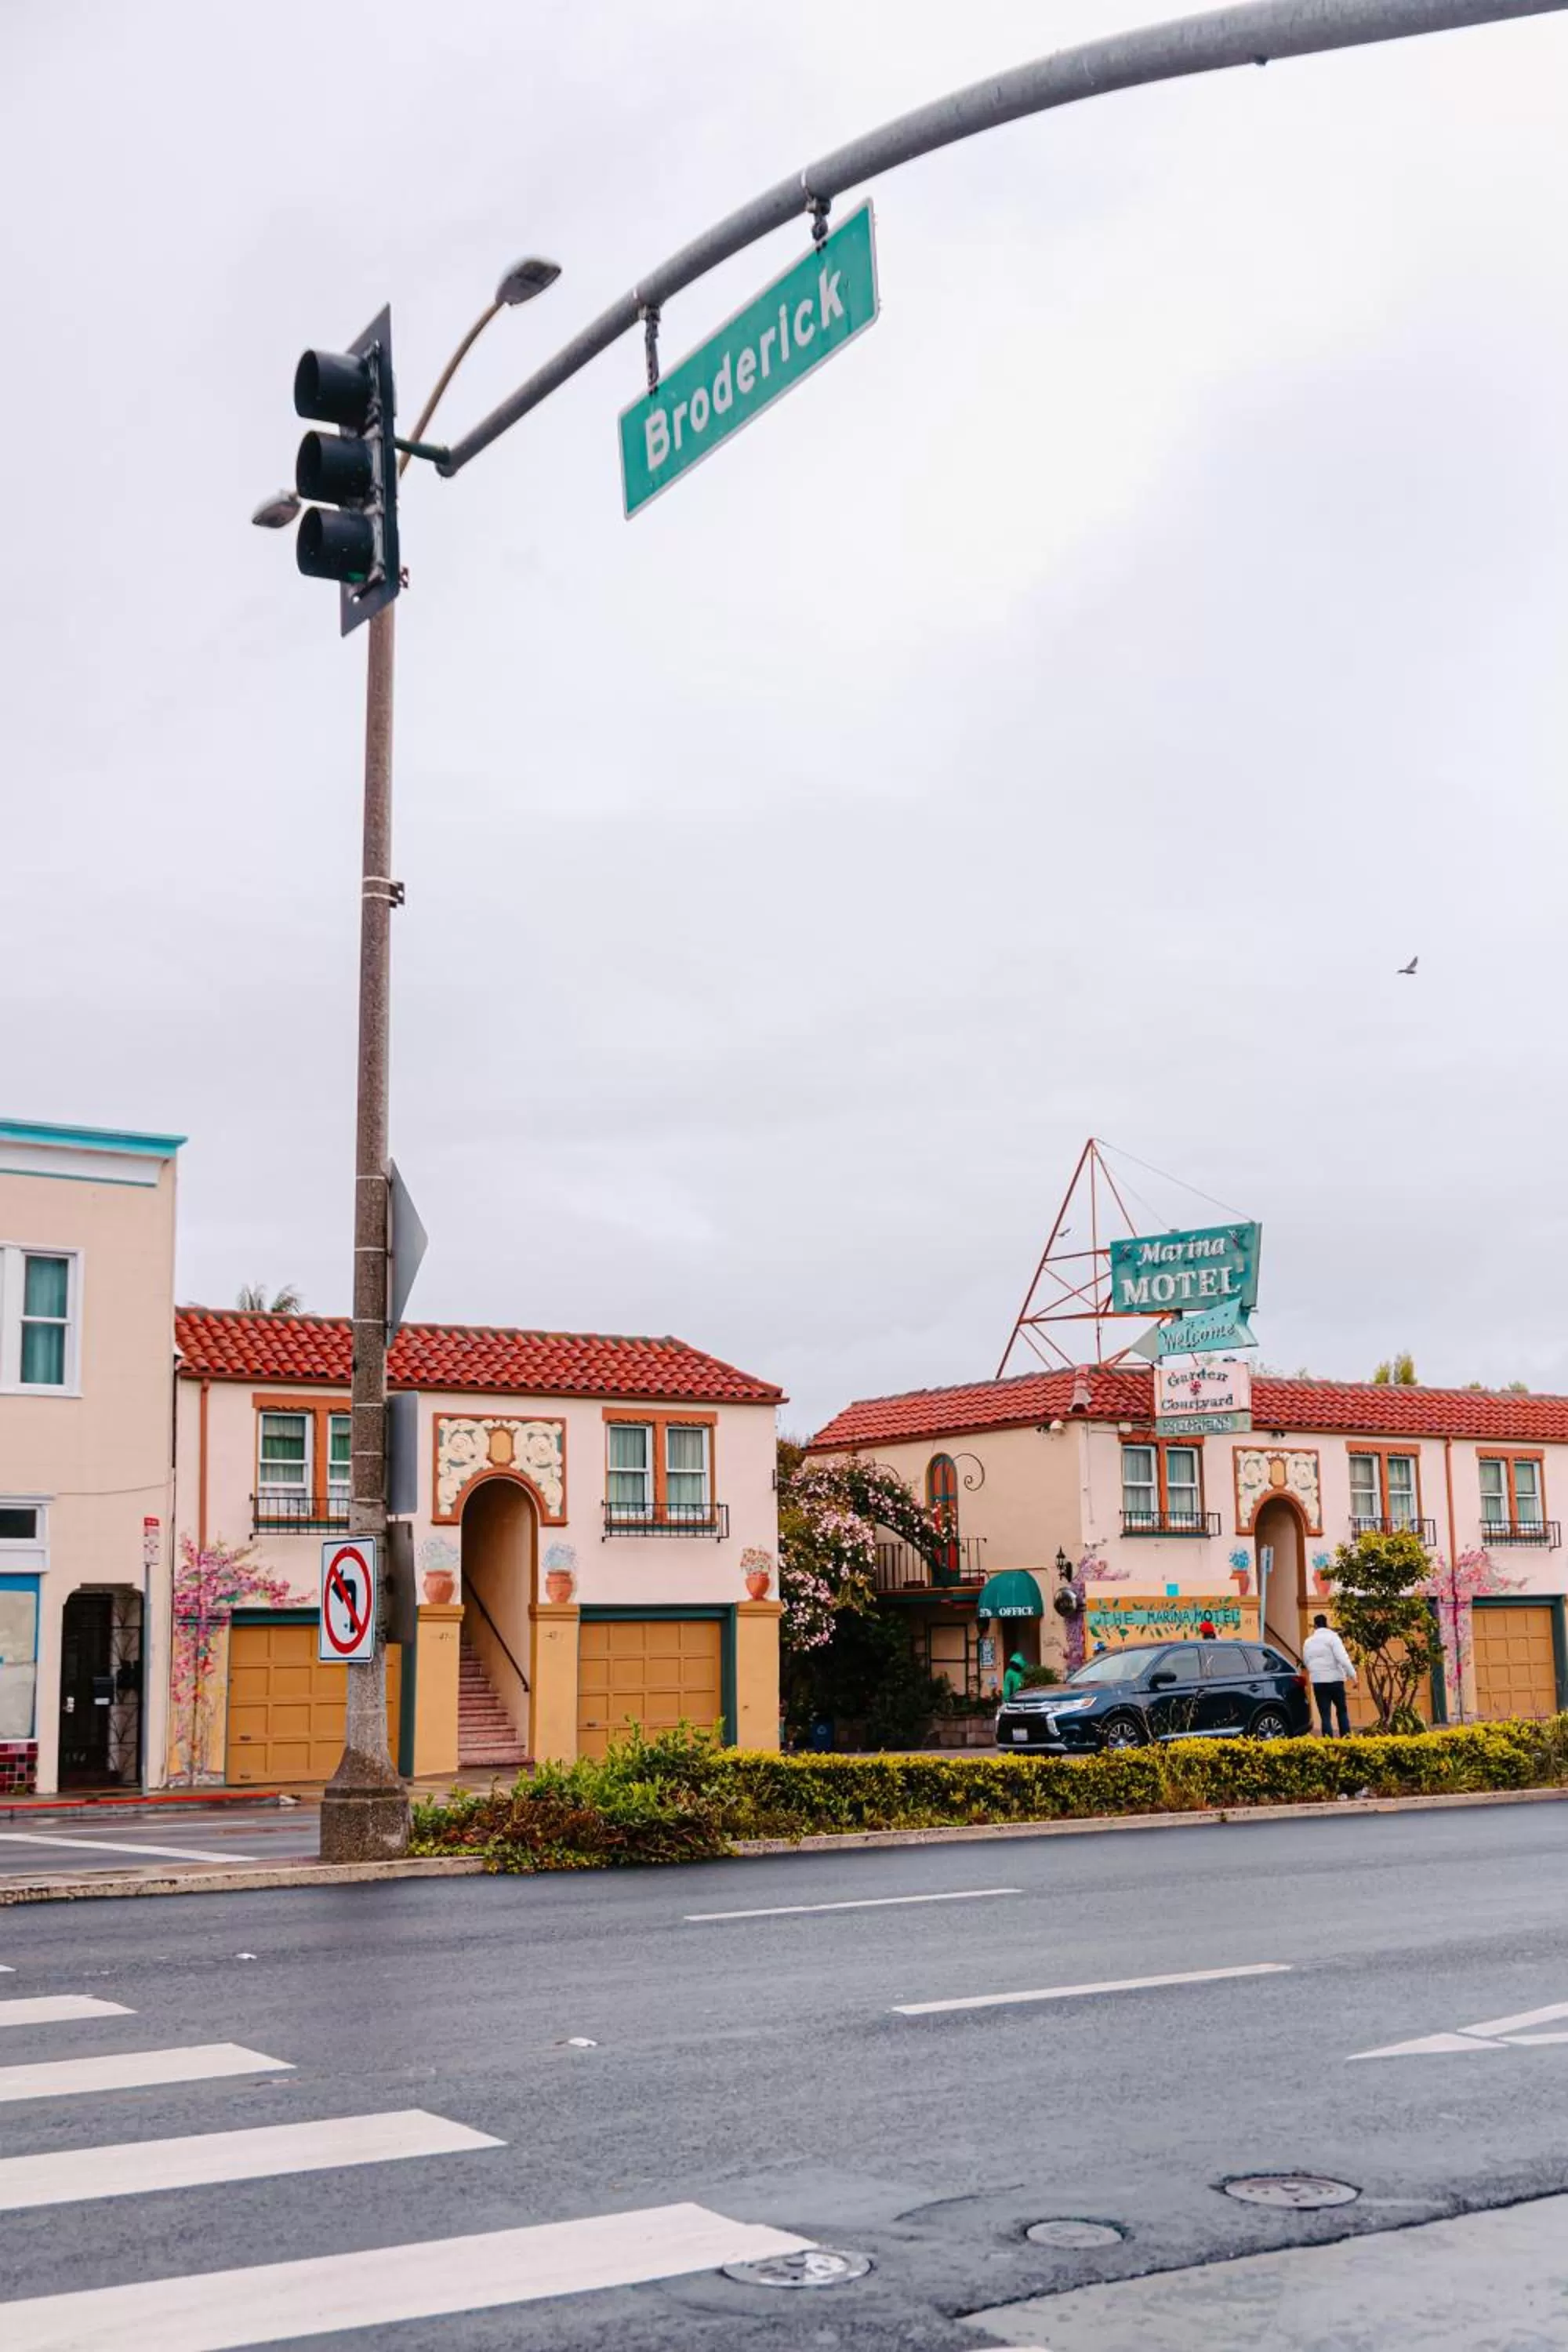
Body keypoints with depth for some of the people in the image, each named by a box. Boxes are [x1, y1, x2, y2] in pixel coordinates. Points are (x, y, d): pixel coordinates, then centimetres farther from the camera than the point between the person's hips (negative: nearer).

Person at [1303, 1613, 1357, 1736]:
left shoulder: (1308, 1642, 12)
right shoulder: (1332, 1637, -4)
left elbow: (1306, 1662, 20)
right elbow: (1342, 1657, -15)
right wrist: (1352, 1674, -14)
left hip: (1318, 1681, 3)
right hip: (1335, 1680, -3)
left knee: (1325, 1714, 3)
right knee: (1342, 1710, 12)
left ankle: (1328, 1739, -5)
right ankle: (1346, 1736, 4)